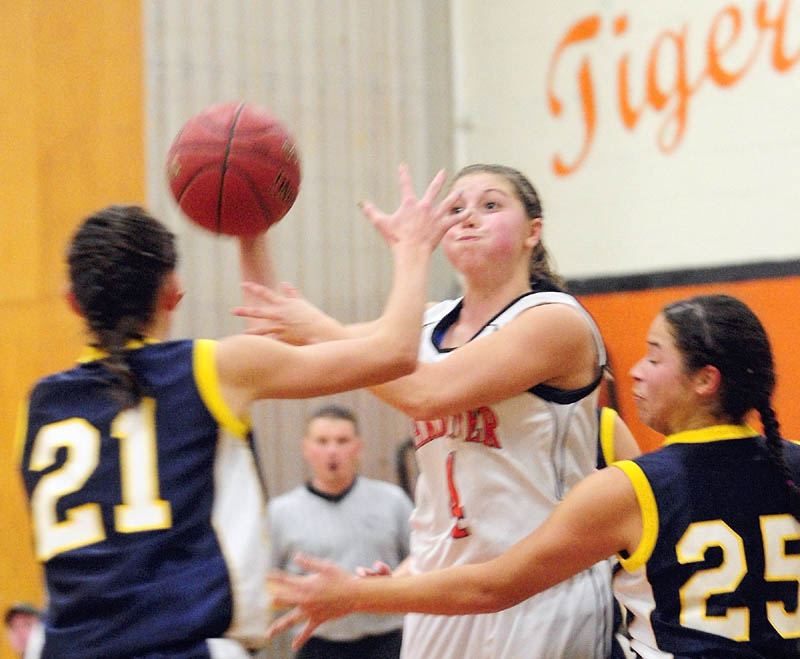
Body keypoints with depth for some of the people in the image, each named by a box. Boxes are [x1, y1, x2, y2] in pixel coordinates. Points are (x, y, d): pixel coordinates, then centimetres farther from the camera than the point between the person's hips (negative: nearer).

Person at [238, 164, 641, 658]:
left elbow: (425, 393, -22)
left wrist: (323, 331, -13)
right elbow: (279, 335, 14)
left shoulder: (556, 320, -10)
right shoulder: (430, 323, 11)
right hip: (439, 592, 6)